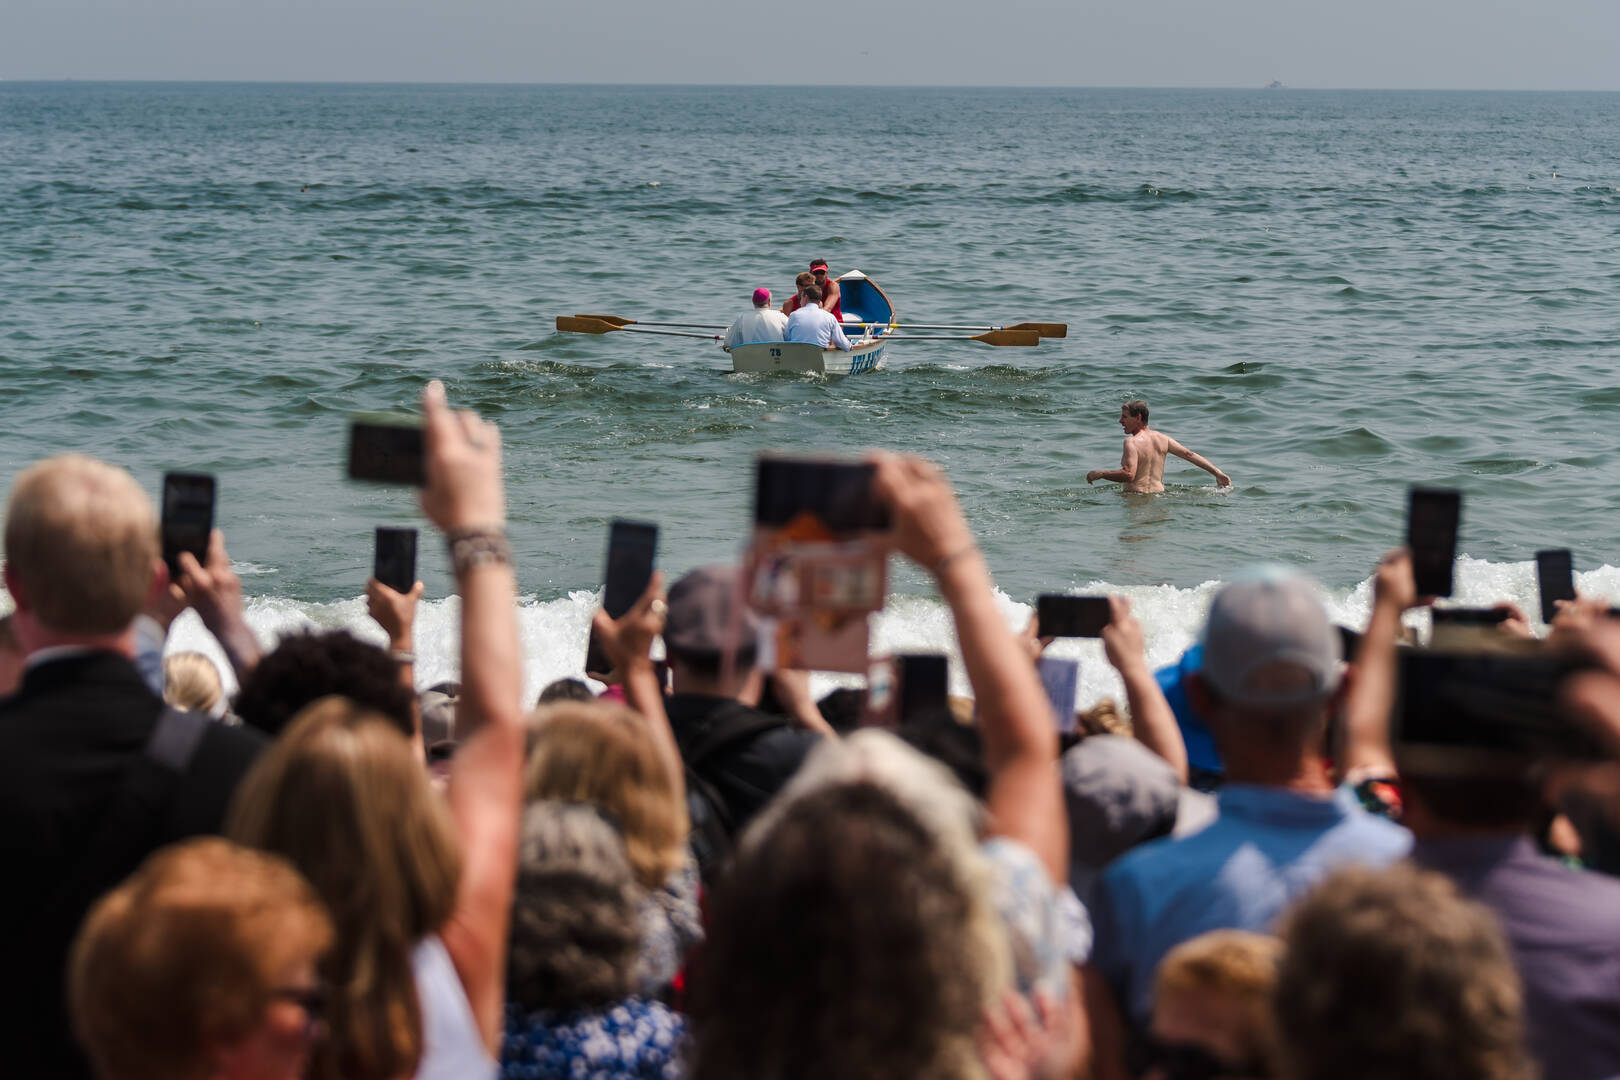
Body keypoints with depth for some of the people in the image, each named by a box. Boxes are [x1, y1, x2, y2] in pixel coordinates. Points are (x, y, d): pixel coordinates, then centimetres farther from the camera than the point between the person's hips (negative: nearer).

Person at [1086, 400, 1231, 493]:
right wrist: (1218, 474, 17)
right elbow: (1190, 455, 13)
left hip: (1136, 495, -7)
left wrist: (1100, 473, -9)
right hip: (1158, 492, 7)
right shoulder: (1162, 438, 11)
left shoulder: (1131, 442, -10)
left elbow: (1129, 475, -21)